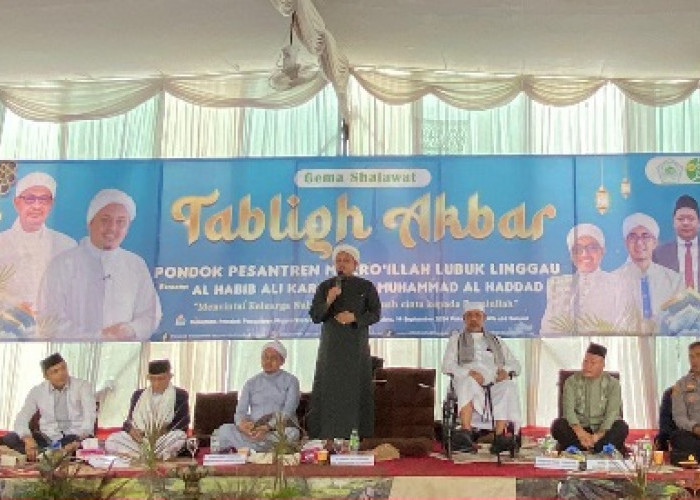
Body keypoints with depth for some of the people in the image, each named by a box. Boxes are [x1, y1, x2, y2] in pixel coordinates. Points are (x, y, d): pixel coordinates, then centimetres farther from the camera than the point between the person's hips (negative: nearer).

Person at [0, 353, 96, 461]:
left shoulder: (83, 386, -2)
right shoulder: (37, 391, 5)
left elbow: (89, 419, -13)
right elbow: (21, 419, -2)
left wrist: (79, 440, -33)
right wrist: (28, 439, -24)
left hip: (76, 437, -2)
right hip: (48, 438, 3)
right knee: (9, 439, -20)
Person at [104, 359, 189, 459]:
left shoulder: (180, 395, 8)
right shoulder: (138, 394, 18)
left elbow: (182, 425, -1)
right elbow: (129, 421, 14)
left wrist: (165, 431, -20)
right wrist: (131, 430, -10)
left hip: (165, 440, -2)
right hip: (139, 440, 3)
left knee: (179, 436, -36)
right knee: (111, 441, -25)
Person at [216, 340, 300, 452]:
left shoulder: (290, 381, 8)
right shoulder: (251, 383, 18)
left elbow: (288, 411, -6)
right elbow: (240, 411, 7)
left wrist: (268, 427, -24)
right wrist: (242, 423, -19)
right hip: (253, 430, 3)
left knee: (291, 433, -38)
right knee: (225, 429, -25)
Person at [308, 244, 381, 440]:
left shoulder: (366, 287, 5)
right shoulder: (325, 287, 8)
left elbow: (375, 314, 3)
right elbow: (315, 316, 3)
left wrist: (355, 318, -13)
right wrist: (328, 301, -15)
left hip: (357, 345, -1)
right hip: (331, 345, 1)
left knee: (356, 388, -2)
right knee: (328, 388, -3)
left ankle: (357, 433, 2)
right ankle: (325, 434, 0)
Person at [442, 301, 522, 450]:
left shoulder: (496, 341, 32)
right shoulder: (456, 339, 25)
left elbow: (515, 365, 24)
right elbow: (447, 365, 9)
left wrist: (506, 370, -1)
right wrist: (469, 372, -10)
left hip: (495, 380, 2)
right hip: (467, 377, -2)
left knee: (508, 387, -34)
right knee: (468, 383, -39)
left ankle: (499, 436, -41)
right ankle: (466, 433, -47)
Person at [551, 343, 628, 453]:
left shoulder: (612, 383, 1)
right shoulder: (572, 381, 1)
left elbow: (612, 412, -10)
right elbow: (568, 409, -11)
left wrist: (598, 435, -26)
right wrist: (580, 432, -29)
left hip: (603, 429, 0)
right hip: (578, 427, 0)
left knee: (621, 428, -30)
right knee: (558, 426, -30)